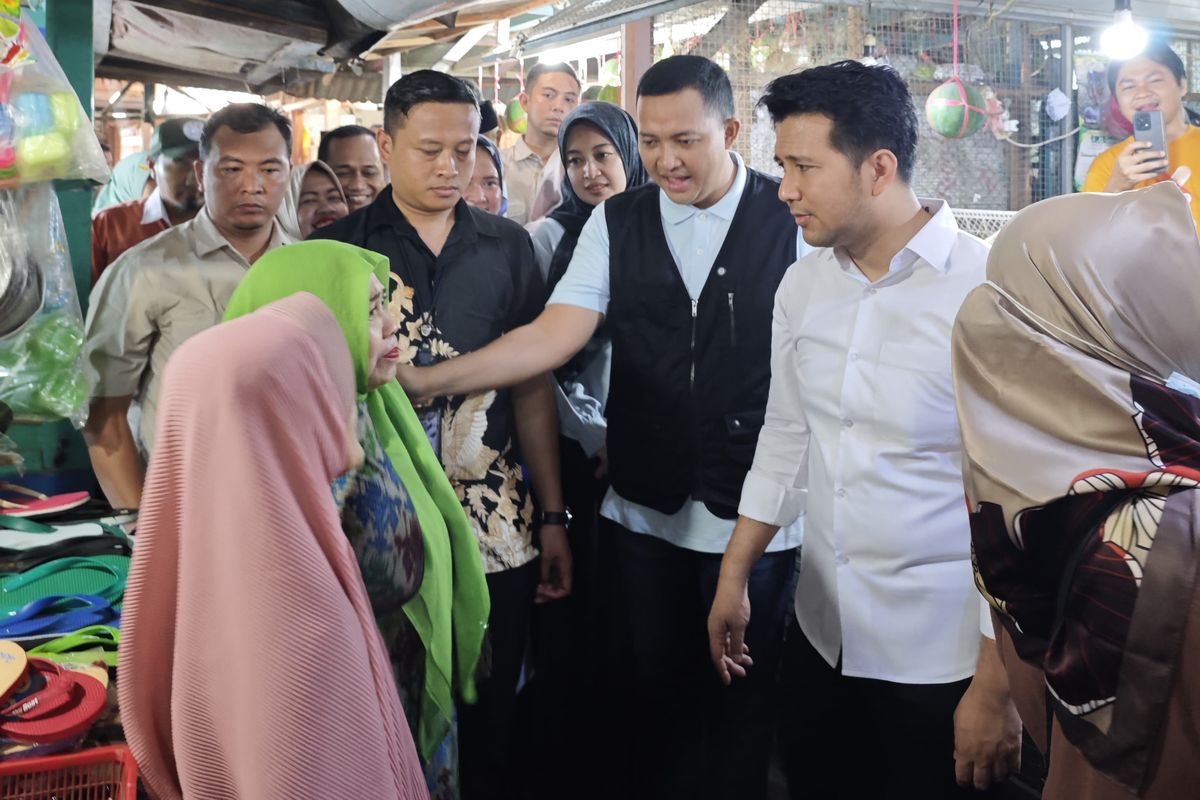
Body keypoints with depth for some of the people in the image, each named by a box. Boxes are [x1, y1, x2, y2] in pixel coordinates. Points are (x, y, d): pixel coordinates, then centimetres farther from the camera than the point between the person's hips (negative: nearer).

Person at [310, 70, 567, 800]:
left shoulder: (509, 248, 6)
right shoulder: (337, 250, 0)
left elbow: (532, 388, 8)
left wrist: (554, 517, 5)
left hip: (496, 527, 2)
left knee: (489, 717, 11)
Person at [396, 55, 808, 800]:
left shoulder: (792, 216, -6)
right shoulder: (617, 221, 1)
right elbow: (554, 336, -7)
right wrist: (430, 379, -18)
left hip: (756, 513, -2)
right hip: (646, 509, 3)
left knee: (742, 701, 13)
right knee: (657, 690, 18)